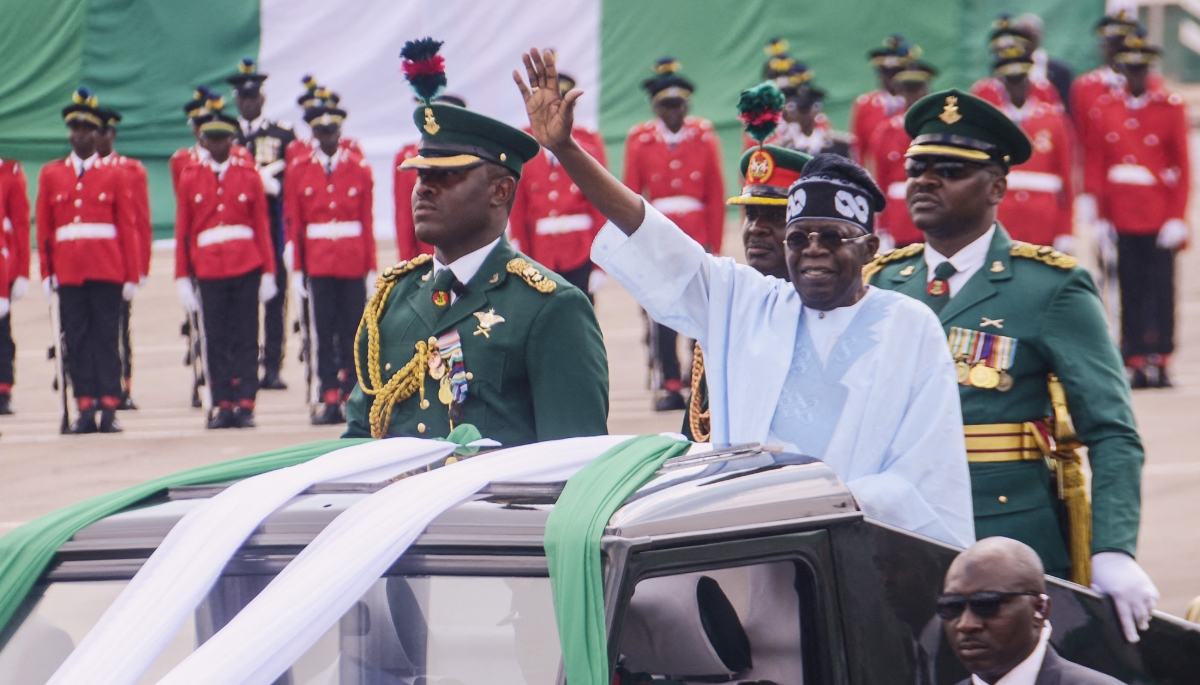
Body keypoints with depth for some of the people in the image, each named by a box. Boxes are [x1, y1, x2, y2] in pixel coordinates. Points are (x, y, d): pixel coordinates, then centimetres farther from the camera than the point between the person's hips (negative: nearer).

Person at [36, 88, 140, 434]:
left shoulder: (114, 174, 7)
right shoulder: (51, 174, 9)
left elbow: (128, 226, 5)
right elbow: (43, 228, 9)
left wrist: (131, 275, 0)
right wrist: (46, 273, 2)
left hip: (107, 271, -1)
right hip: (68, 272, 1)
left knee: (107, 337, -2)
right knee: (77, 340, 0)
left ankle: (109, 408, -2)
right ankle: (86, 409, 2)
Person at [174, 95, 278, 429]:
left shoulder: (249, 175, 5)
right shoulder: (190, 178, 6)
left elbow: (262, 225, 5)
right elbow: (182, 231, 7)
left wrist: (268, 272, 0)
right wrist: (182, 277, 3)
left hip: (246, 267, 0)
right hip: (209, 270, 0)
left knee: (246, 338, 0)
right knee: (216, 339, 1)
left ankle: (245, 405, 1)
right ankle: (223, 406, 4)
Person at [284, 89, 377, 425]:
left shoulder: (359, 168, 3)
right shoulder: (298, 169, 4)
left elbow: (367, 221, 3)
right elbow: (292, 223, 4)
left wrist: (371, 268, 0)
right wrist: (296, 268, -1)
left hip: (353, 263, 0)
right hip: (318, 265, 0)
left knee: (352, 331, 2)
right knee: (324, 332, 0)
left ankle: (352, 396, 9)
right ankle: (330, 401, 2)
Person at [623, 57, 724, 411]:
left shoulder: (704, 138, 3)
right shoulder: (639, 140, 3)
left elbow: (716, 196, 3)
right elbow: (630, 197, 4)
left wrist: (713, 244, -1)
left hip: (697, 238, 0)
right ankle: (669, 386, 5)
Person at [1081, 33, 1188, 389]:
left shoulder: (1171, 107, 2)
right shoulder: (1103, 108, 8)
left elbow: (1182, 166, 1)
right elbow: (1093, 165, 8)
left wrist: (1176, 218, -6)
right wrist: (1099, 215, 1)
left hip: (1159, 212, -2)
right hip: (1121, 216, 2)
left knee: (1159, 288, -3)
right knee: (1130, 289, 3)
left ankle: (1159, 358, 1)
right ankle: (1136, 360, 6)